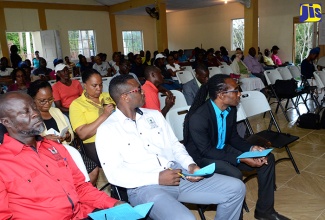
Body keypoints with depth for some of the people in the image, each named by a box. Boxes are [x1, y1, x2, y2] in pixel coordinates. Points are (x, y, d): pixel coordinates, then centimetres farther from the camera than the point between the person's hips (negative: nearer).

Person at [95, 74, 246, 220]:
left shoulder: (154, 115, 14)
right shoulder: (107, 130, -4)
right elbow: (114, 173, -12)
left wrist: (190, 165, -5)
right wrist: (158, 178, -18)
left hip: (177, 174, 6)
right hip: (144, 187, -5)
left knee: (235, 188, -1)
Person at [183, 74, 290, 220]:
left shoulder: (231, 109, -7)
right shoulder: (198, 117, -30)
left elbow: (233, 137, 6)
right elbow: (206, 151, -25)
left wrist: (251, 148, -12)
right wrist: (240, 159, -28)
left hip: (222, 148, 8)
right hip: (201, 156, -8)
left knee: (268, 159, 0)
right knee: (234, 175, -34)